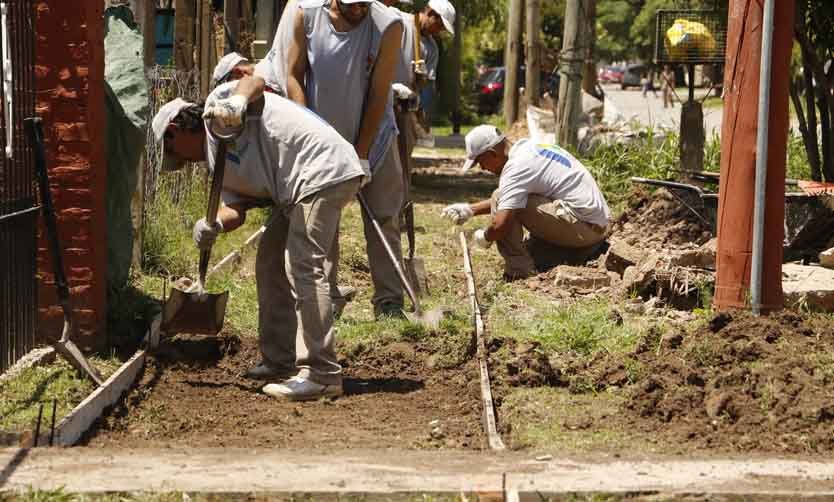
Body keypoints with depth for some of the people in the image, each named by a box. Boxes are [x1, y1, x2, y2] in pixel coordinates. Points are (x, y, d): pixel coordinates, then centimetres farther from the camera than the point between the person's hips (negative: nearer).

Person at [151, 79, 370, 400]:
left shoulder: (217, 106, 0)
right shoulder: (217, 163, 23)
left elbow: (253, 80, -18)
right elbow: (236, 208, 9)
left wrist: (238, 100, -39)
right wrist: (214, 225, -13)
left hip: (323, 168, -11)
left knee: (303, 266, -17)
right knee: (271, 263, 19)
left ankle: (321, 374, -21)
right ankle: (281, 360, 27)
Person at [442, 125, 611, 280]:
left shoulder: (516, 166, -16)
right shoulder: (530, 147, 13)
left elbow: (500, 225, -21)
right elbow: (505, 202, 28)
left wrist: (485, 237, 0)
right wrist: (470, 209, 22)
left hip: (582, 226, -10)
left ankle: (519, 269, -8)